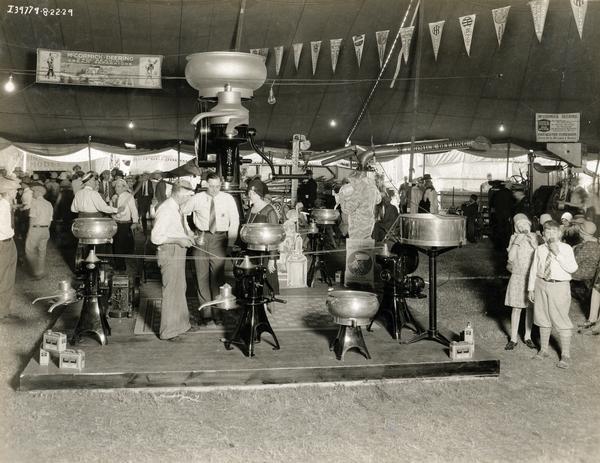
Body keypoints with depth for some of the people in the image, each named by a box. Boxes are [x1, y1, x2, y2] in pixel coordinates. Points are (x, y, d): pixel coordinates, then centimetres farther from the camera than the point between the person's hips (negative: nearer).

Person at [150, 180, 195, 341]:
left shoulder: (178, 209, 8)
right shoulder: (166, 210, -21)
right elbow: (155, 237, -23)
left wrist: (188, 235, 5)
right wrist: (178, 240, -23)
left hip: (179, 252, 10)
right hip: (170, 253, -10)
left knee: (180, 288, 22)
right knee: (171, 291, -3)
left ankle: (180, 323, 39)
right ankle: (168, 331, 7)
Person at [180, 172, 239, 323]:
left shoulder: (228, 199, -2)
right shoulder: (197, 199, -1)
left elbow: (234, 221, 1)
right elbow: (181, 212, 10)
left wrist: (230, 243, -5)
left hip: (219, 238, -1)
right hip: (200, 238, 1)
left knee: (218, 276, 0)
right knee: (202, 275, 3)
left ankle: (217, 312, 10)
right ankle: (205, 311, 12)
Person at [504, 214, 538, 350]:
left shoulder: (535, 237, -3)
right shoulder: (514, 238, -2)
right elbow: (511, 257, -11)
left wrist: (534, 243, -21)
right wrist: (516, 242, -19)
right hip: (517, 277, 0)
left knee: (530, 307, 10)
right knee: (516, 307, 3)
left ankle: (527, 337, 23)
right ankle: (513, 338, 13)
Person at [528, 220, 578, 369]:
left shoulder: (566, 248, -5)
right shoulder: (540, 249, 5)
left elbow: (572, 268, -17)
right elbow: (533, 269, 10)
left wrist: (557, 254, -21)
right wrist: (531, 288, 9)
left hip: (559, 287, -4)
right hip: (541, 284, 4)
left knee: (562, 320, -1)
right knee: (543, 318, 14)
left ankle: (565, 356, 10)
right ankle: (543, 350, 30)